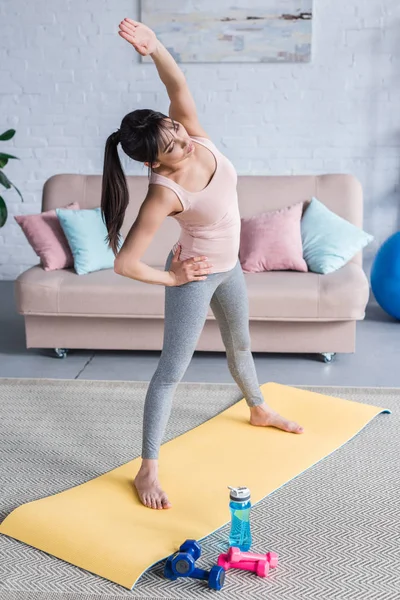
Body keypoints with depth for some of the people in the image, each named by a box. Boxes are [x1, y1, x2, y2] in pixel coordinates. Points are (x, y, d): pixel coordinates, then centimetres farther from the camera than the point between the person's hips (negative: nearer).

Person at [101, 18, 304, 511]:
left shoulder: (195, 137, -15)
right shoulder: (164, 193, -31)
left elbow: (178, 86, -25)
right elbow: (124, 263, -31)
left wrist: (154, 48, -44)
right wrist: (172, 278, -16)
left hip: (228, 267, 7)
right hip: (195, 275, -7)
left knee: (240, 345, 27)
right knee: (173, 369, -2)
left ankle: (259, 411, 53)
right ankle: (148, 469, 9)